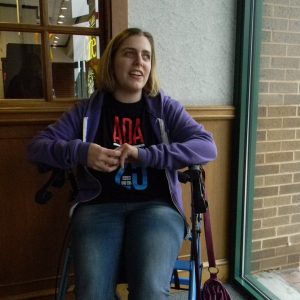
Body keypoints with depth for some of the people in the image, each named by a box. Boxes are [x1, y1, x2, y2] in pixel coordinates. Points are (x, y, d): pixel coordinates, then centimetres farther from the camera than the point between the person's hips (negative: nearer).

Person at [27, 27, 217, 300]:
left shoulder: (165, 107, 10)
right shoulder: (88, 110, 13)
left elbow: (207, 147, -2)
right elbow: (37, 147, 11)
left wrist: (146, 154, -15)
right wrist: (81, 151, -10)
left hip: (156, 206, 0)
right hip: (99, 207, 1)